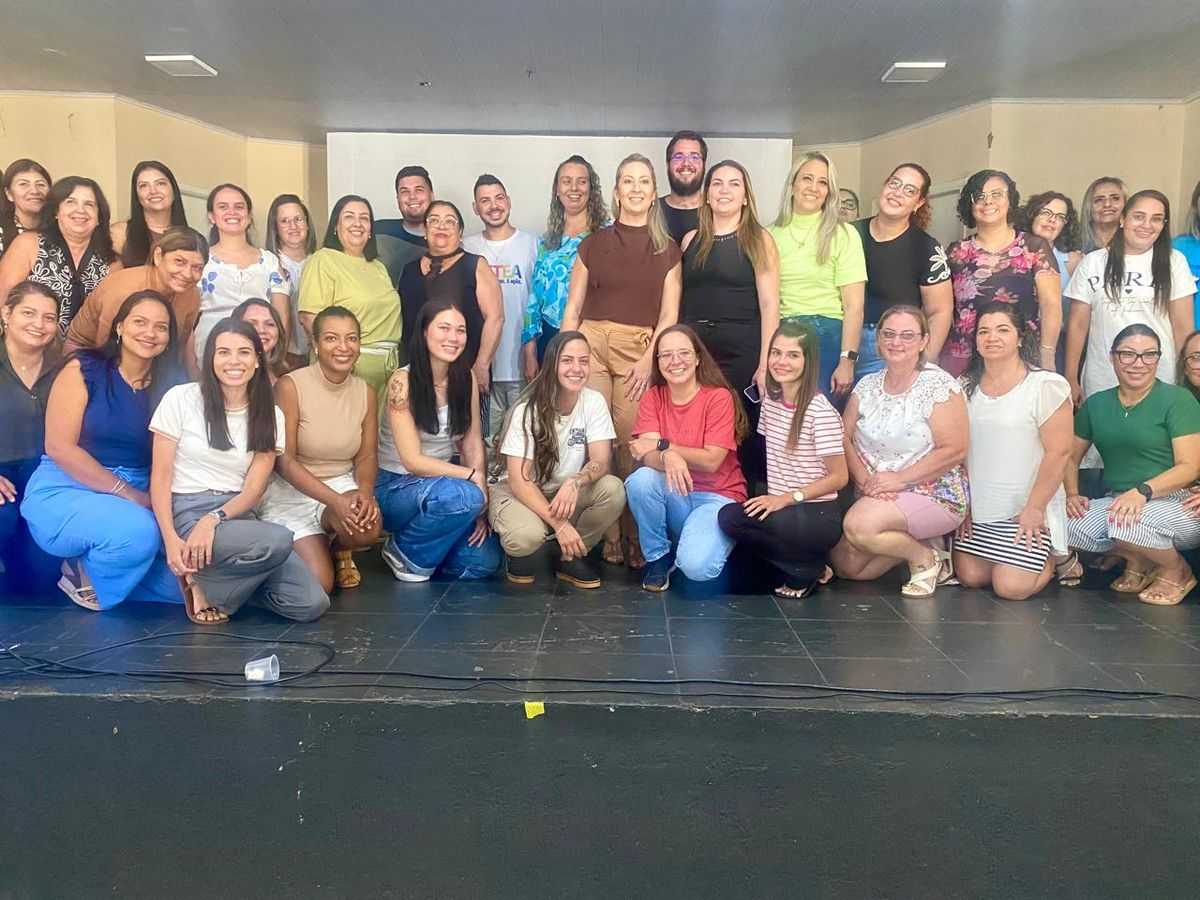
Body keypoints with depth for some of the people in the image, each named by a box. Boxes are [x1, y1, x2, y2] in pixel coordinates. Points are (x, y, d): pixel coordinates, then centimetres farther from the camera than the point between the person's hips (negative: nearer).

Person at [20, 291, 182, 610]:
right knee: (138, 532, -34)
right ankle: (84, 578, -2)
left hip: (138, 499, 5)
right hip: (64, 493, -5)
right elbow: (58, 447, -13)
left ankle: (90, 566, 10)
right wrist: (127, 494, -17)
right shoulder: (83, 370, -5)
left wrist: (146, 498, -16)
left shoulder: (166, 388, 6)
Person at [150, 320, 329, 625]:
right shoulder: (181, 398, -2)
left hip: (237, 515, 4)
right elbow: (160, 477, -3)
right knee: (278, 540, -33)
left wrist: (214, 519, -19)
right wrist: (171, 539, -16)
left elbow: (254, 489, 0)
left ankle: (228, 579, 8)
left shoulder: (270, 415, 6)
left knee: (311, 604, -14)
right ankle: (200, 580, -7)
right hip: (188, 513, -4)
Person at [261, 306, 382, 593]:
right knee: (318, 585, -17)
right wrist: (334, 500, -27)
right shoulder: (289, 386, -15)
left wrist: (365, 491, -22)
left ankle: (339, 549, 7)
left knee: (368, 527, -32)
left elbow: (367, 456, 1)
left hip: (344, 486, 3)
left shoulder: (366, 392, -1)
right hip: (292, 492, -3)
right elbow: (284, 461, -16)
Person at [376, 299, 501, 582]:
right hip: (395, 487, -5)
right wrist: (475, 478, -23)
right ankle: (405, 553, -9)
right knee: (463, 496, -35)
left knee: (485, 560, -17)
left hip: (440, 481, 5)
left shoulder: (466, 379, -2)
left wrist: (480, 505, -12)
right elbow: (413, 461, -21)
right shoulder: (403, 381, -17)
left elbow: (473, 446, -1)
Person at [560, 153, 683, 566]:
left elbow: (669, 315, 6)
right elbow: (572, 308, 10)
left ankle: (636, 537, 7)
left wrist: (649, 360, -7)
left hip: (639, 352, 0)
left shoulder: (668, 250, 11)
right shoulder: (594, 243, 11)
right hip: (592, 345, 1)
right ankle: (605, 535, 5)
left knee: (632, 446, -5)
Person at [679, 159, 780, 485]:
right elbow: (680, 301, 14)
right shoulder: (691, 240, 12)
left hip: (742, 353, -3)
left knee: (744, 437, -1)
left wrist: (765, 363, -14)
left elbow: (769, 304, -6)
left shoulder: (759, 239, 0)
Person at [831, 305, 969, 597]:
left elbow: (954, 450, -16)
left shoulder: (939, 385, -10)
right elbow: (844, 437, 3)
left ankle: (924, 556, -4)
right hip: (875, 496, 6)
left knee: (859, 524, -30)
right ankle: (907, 542, 16)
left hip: (932, 494, -6)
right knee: (846, 565, -7)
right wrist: (864, 478, -14)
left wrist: (900, 478, -19)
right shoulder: (867, 386, 7)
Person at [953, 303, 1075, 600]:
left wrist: (1034, 508, -14)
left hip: (1028, 509, -5)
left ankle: (1056, 557, 19)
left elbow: (1058, 452, -12)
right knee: (969, 577, 0)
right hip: (977, 508, 6)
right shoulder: (967, 387, 7)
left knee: (1011, 588, -12)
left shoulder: (1045, 386, -10)